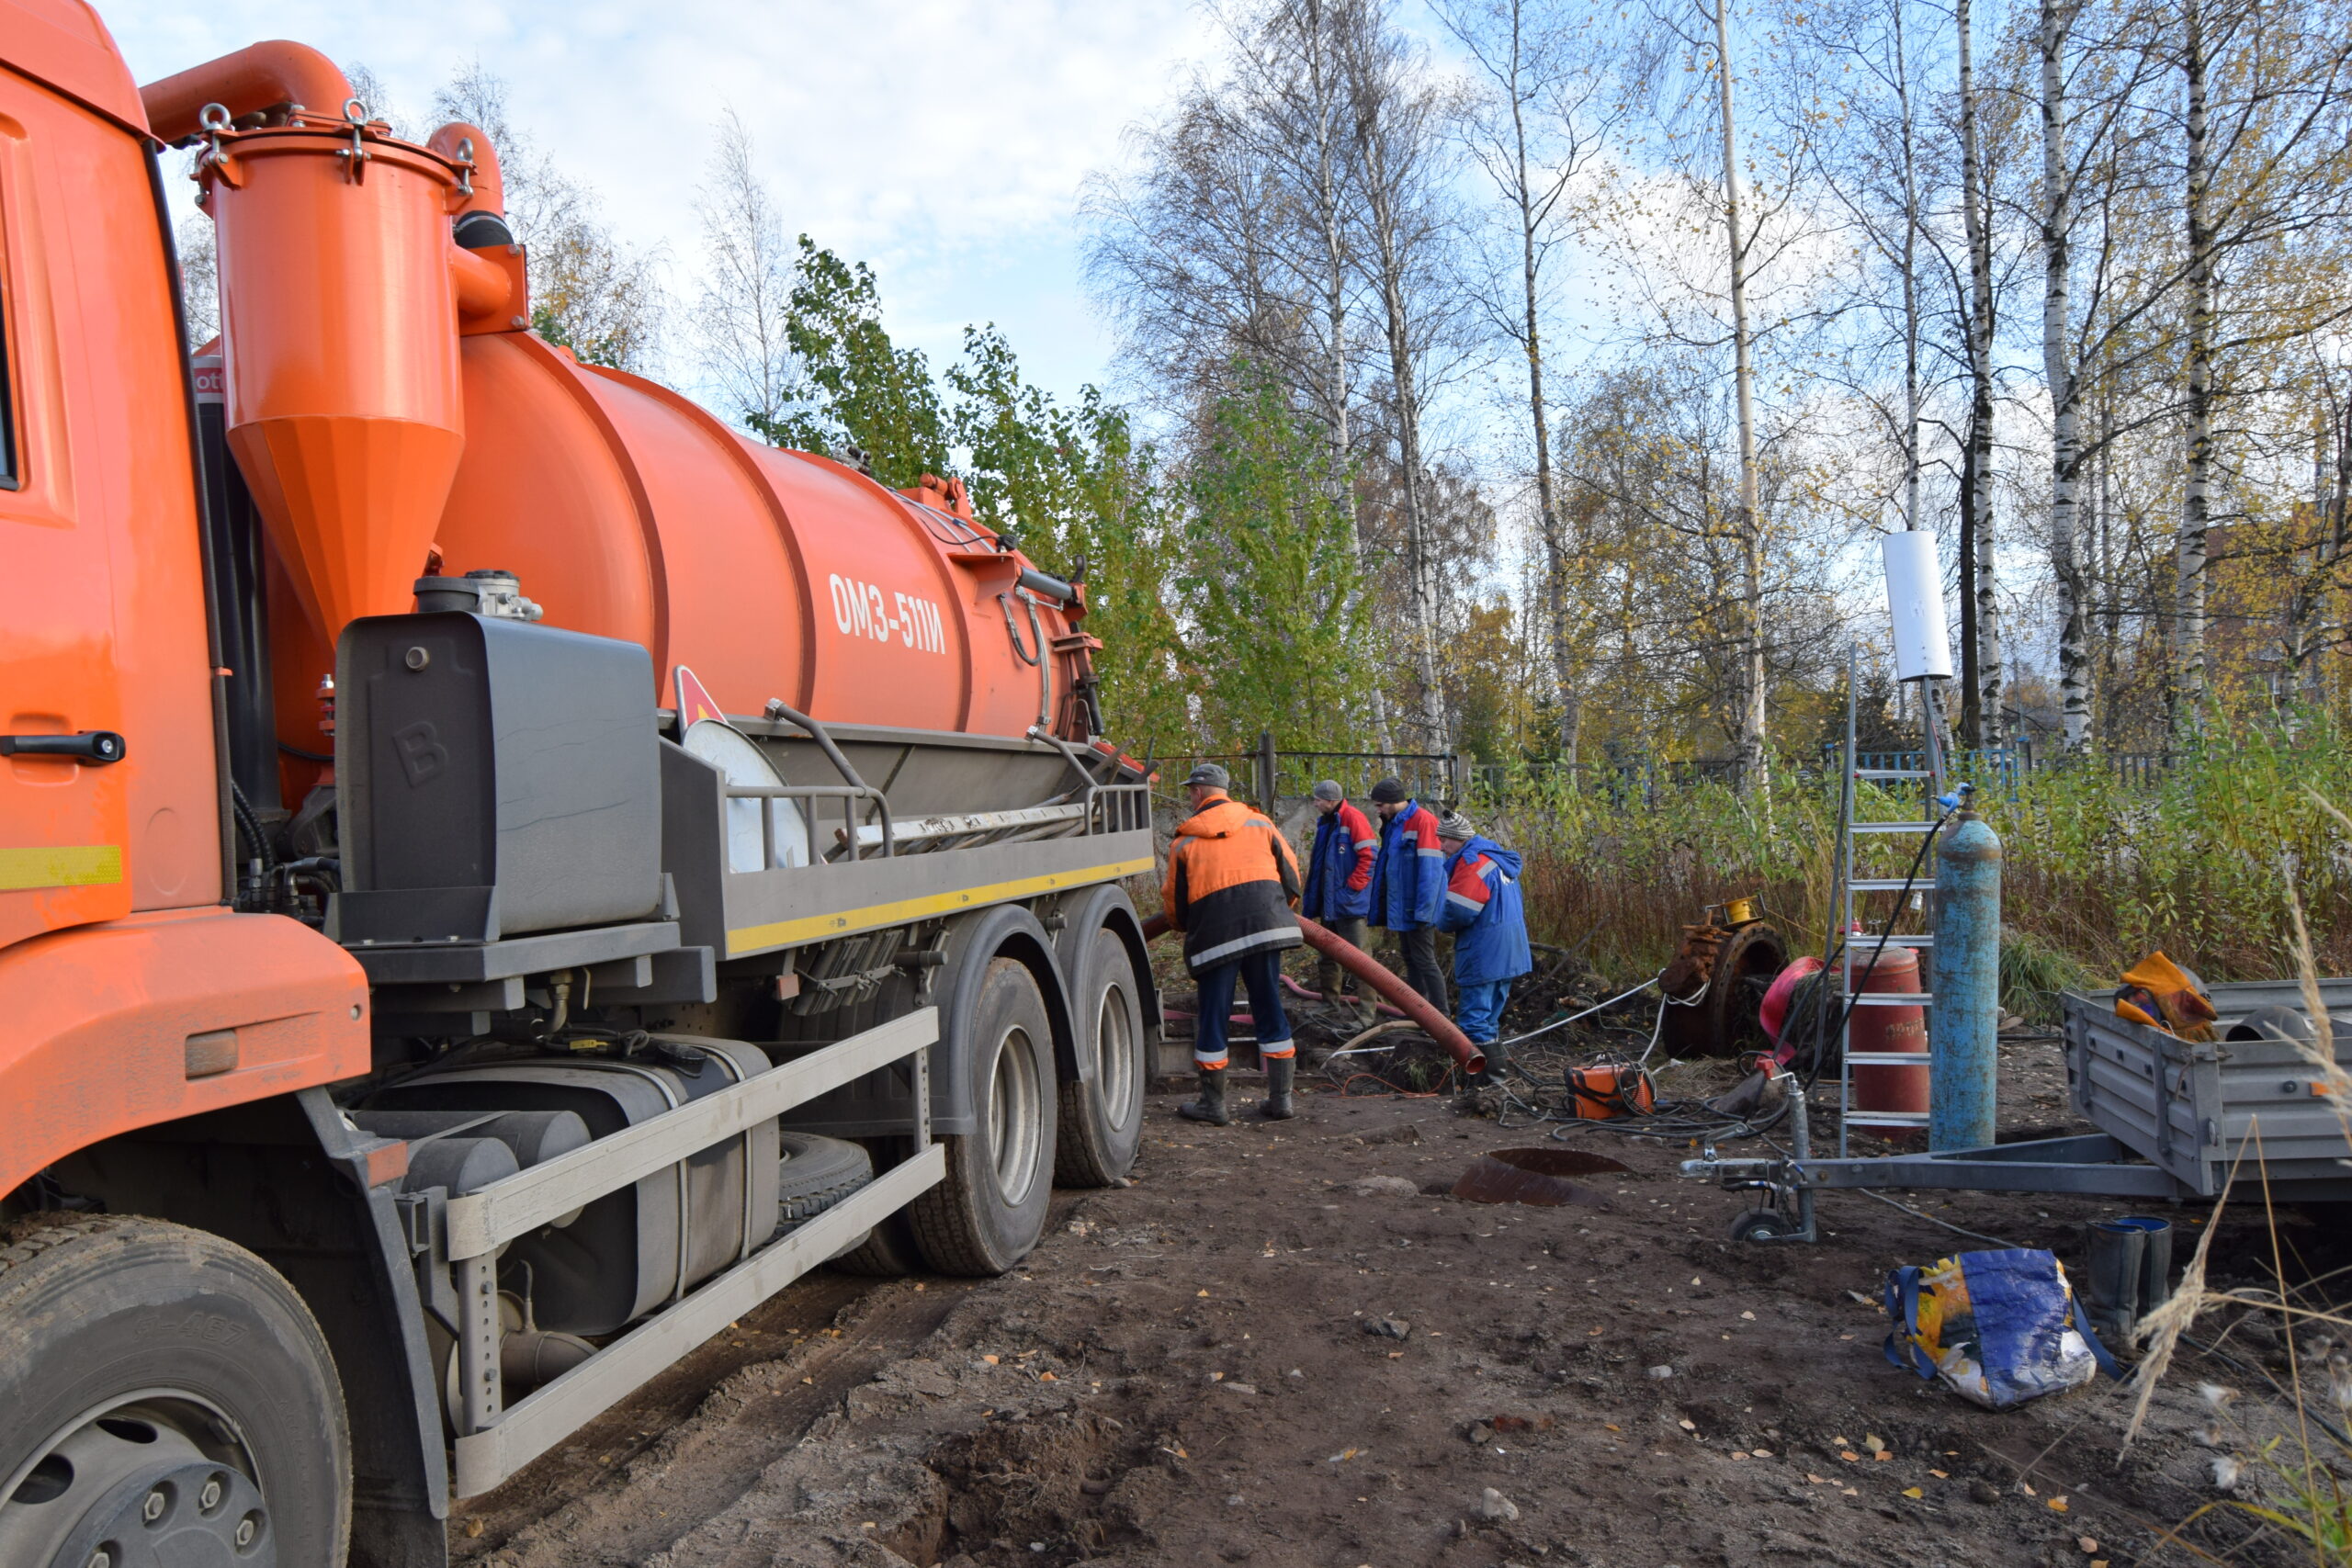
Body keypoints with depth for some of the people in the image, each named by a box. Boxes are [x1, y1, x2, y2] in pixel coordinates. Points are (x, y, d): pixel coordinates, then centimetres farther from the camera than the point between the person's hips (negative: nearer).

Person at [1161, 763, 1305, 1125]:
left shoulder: (1184, 842, 7)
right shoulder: (1260, 825, 12)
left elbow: (1174, 902, 11)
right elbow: (1291, 878, 12)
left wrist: (1183, 926, 33)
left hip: (1215, 935, -2)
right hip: (1266, 927, 2)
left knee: (1213, 1016, 8)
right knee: (1270, 1011, 11)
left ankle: (1213, 1103, 15)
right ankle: (1280, 1098, 14)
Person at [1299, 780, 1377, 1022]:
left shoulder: (1353, 818, -13)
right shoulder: (1324, 822, 14)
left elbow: (1369, 856, -18)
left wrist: (1352, 887, -17)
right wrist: (1311, 896, 18)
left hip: (1348, 901, -9)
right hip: (1327, 900, 9)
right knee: (1327, 953, 15)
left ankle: (1366, 1008, -1)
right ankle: (1329, 1001, 25)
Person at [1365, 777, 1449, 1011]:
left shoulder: (1423, 821, -16)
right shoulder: (1393, 825, 13)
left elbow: (1430, 870, -21)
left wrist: (1423, 912, -22)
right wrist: (1382, 912, 18)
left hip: (1416, 910, -9)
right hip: (1400, 910, 9)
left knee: (1424, 961, -5)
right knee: (1410, 961, 15)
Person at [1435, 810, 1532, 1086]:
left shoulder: (1472, 862, -17)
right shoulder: (1496, 858, 16)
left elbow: (1459, 911, -23)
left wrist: (1443, 923, -1)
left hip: (1483, 956, -10)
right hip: (1509, 952, 10)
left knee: (1475, 1016, -5)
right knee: (1491, 1015, 18)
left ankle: (1489, 1072, -6)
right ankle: (1495, 1063, 23)